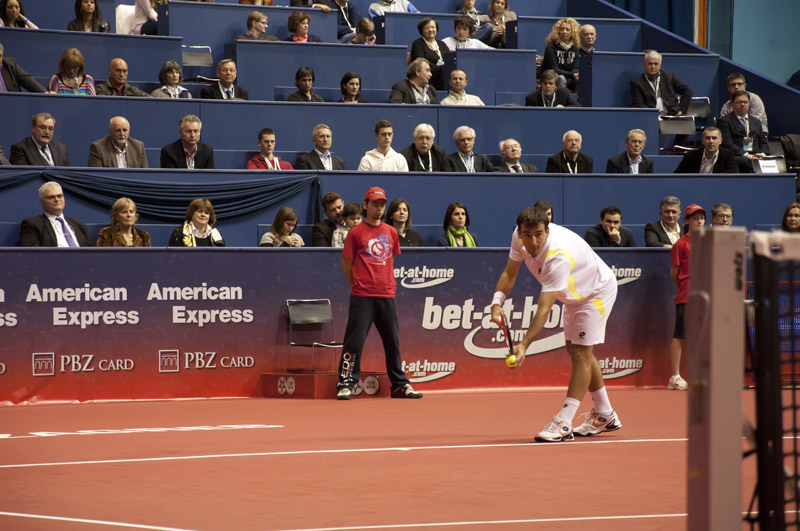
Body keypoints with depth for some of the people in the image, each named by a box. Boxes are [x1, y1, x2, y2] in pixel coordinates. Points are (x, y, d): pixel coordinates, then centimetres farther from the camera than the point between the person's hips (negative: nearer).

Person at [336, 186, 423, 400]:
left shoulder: (391, 232, 12)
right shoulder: (356, 233, -1)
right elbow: (346, 264, 3)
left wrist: (388, 284, 13)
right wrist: (359, 285, 7)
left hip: (387, 296, 5)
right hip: (362, 297, -5)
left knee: (392, 342, 10)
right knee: (354, 341, -8)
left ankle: (400, 385, 17)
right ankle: (346, 384, -4)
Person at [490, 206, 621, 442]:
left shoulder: (559, 257, -42)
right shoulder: (520, 237, -20)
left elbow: (544, 309, -45)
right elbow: (509, 273, -5)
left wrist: (524, 345, -51)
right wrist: (497, 302, -23)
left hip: (597, 292, -9)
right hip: (574, 293, 9)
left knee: (581, 353, -15)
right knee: (575, 351, 16)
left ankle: (563, 424, -17)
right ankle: (605, 416, 28)